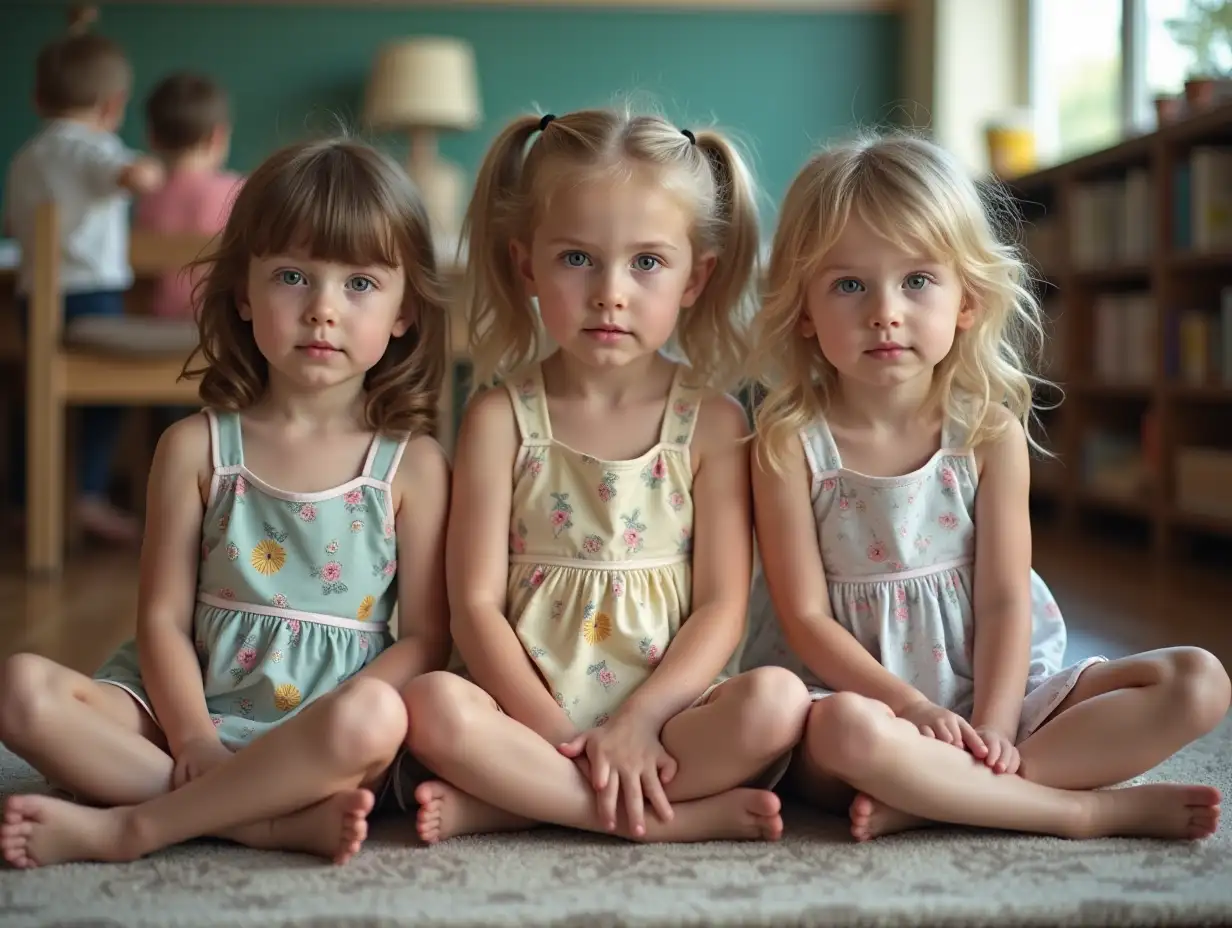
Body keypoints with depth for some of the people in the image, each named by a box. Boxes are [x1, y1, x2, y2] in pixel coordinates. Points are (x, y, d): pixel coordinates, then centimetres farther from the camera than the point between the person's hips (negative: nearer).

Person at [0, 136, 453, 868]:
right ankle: (277, 819, -27)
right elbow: (164, 615, 0)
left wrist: (334, 724, -17)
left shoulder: (413, 465, 0)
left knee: (374, 718, -36)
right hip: (192, 706, 2)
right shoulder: (197, 447, 4)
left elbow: (426, 638, -2)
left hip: (320, 733, -2)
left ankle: (128, 828, -22)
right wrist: (193, 739, -15)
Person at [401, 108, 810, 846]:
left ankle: (508, 803, -21)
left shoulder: (712, 423, 3)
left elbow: (722, 607, -2)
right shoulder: (501, 418, 1)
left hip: (666, 712, 1)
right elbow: (477, 603, -4)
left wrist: (636, 722, -16)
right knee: (433, 706, -30)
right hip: (533, 713, 0)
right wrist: (560, 735, -15)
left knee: (777, 700, -28)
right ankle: (671, 817, -23)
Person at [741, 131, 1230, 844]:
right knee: (845, 731, -39)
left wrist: (991, 726, -17)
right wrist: (915, 710, -19)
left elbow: (1004, 599, -3)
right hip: (856, 693, -4)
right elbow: (806, 616, -10)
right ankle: (1088, 809, -21)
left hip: (990, 687, 4)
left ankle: (930, 796, -24)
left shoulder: (990, 431, -1)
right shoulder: (791, 440, -9)